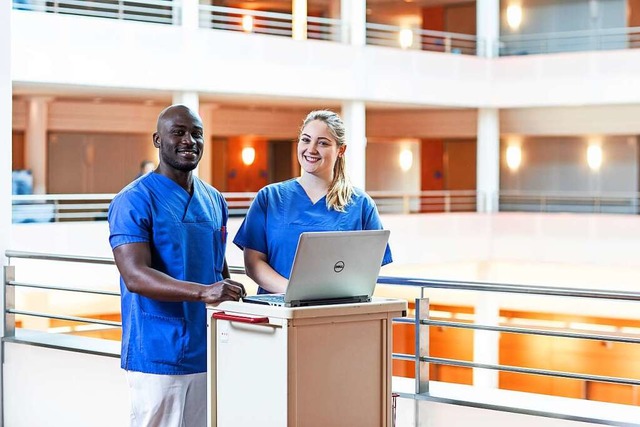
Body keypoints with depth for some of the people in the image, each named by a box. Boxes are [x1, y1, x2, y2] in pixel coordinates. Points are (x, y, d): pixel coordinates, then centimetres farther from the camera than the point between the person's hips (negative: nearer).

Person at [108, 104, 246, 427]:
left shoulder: (214, 201, 14)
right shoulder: (133, 201, -8)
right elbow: (135, 276, -20)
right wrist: (202, 292, -32)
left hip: (210, 353, 6)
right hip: (159, 357, -6)